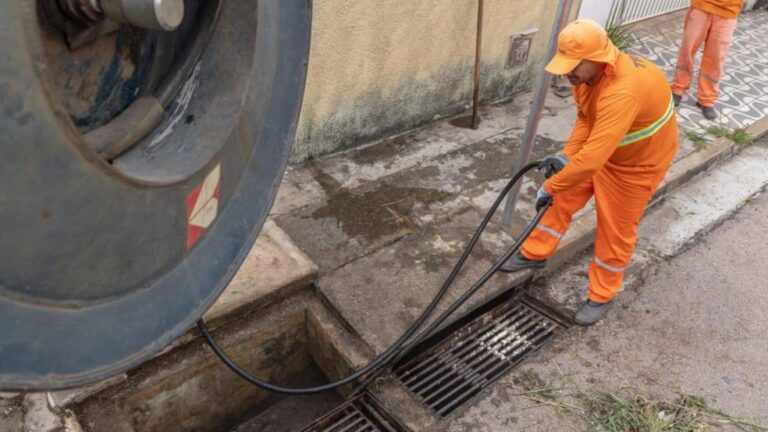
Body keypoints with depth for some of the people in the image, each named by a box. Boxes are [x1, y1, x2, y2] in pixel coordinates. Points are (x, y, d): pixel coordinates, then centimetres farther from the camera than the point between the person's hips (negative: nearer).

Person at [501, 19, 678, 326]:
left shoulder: (623, 92, -43)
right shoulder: (588, 74, -15)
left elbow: (593, 159, -46)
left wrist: (551, 186, -35)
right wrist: (565, 156, -12)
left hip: (637, 163, -7)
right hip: (599, 149, 8)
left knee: (615, 230, 5)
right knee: (563, 198, 12)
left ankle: (601, 297, 24)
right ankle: (534, 254, 32)